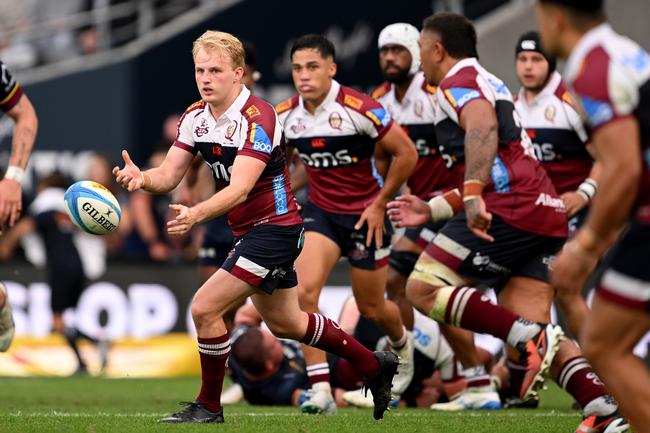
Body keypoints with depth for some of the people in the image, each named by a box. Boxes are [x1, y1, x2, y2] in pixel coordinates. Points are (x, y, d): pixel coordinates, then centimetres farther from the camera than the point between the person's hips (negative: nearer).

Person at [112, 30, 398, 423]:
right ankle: (375, 365, 38)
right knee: (284, 323, 21)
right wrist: (141, 178, -28)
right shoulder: (195, 118, 0)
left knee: (205, 308, -15)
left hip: (274, 228, -9)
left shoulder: (257, 119, -24)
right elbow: (168, 176, -5)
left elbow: (240, 188, -34)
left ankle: (209, 406, 2)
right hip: (248, 232, 9)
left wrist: (196, 215, -50)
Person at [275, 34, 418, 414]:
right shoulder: (285, 116, -6)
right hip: (320, 211, 3)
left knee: (372, 308, 10)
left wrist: (380, 204, -11)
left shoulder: (359, 109, -21)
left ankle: (402, 345, 48)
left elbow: (407, 154, -13)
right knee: (303, 291, -20)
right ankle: (321, 390, -18)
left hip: (366, 214, -3)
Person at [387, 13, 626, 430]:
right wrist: (432, 208, 36)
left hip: (509, 210, -9)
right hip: (547, 213, 9)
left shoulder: (458, 84, 0)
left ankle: (528, 338, -21)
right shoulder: (489, 84, 30)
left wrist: (473, 194, -36)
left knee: (423, 288, -5)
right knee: (530, 329, 3)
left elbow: (483, 127, -24)